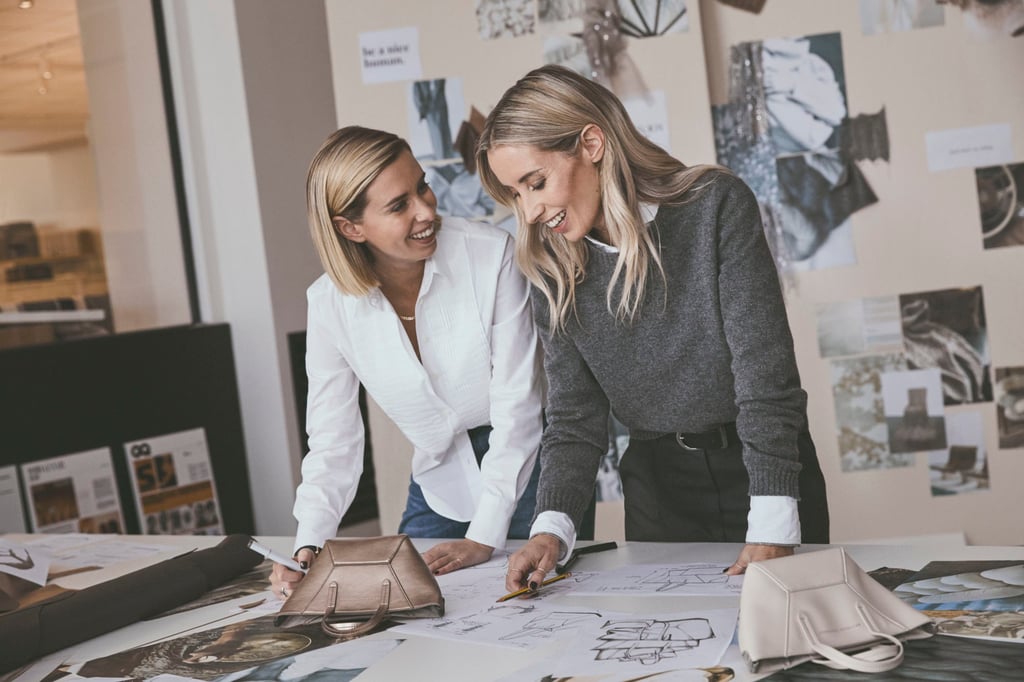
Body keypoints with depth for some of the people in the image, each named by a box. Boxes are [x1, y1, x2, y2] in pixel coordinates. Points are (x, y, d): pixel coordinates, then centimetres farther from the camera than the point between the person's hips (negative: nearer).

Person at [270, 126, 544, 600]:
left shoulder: (491, 255, -23)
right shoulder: (330, 303, -13)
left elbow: (517, 405, -20)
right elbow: (333, 444, -7)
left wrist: (485, 536, -23)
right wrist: (308, 551, -21)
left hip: (531, 474, -3)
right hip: (440, 490, 3)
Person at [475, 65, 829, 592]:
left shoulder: (715, 206, -16)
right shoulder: (553, 267, -4)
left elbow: (764, 370, -19)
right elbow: (574, 417, -2)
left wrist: (772, 527, -26)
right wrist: (552, 525, -19)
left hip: (764, 467, -3)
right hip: (657, 484, 3)